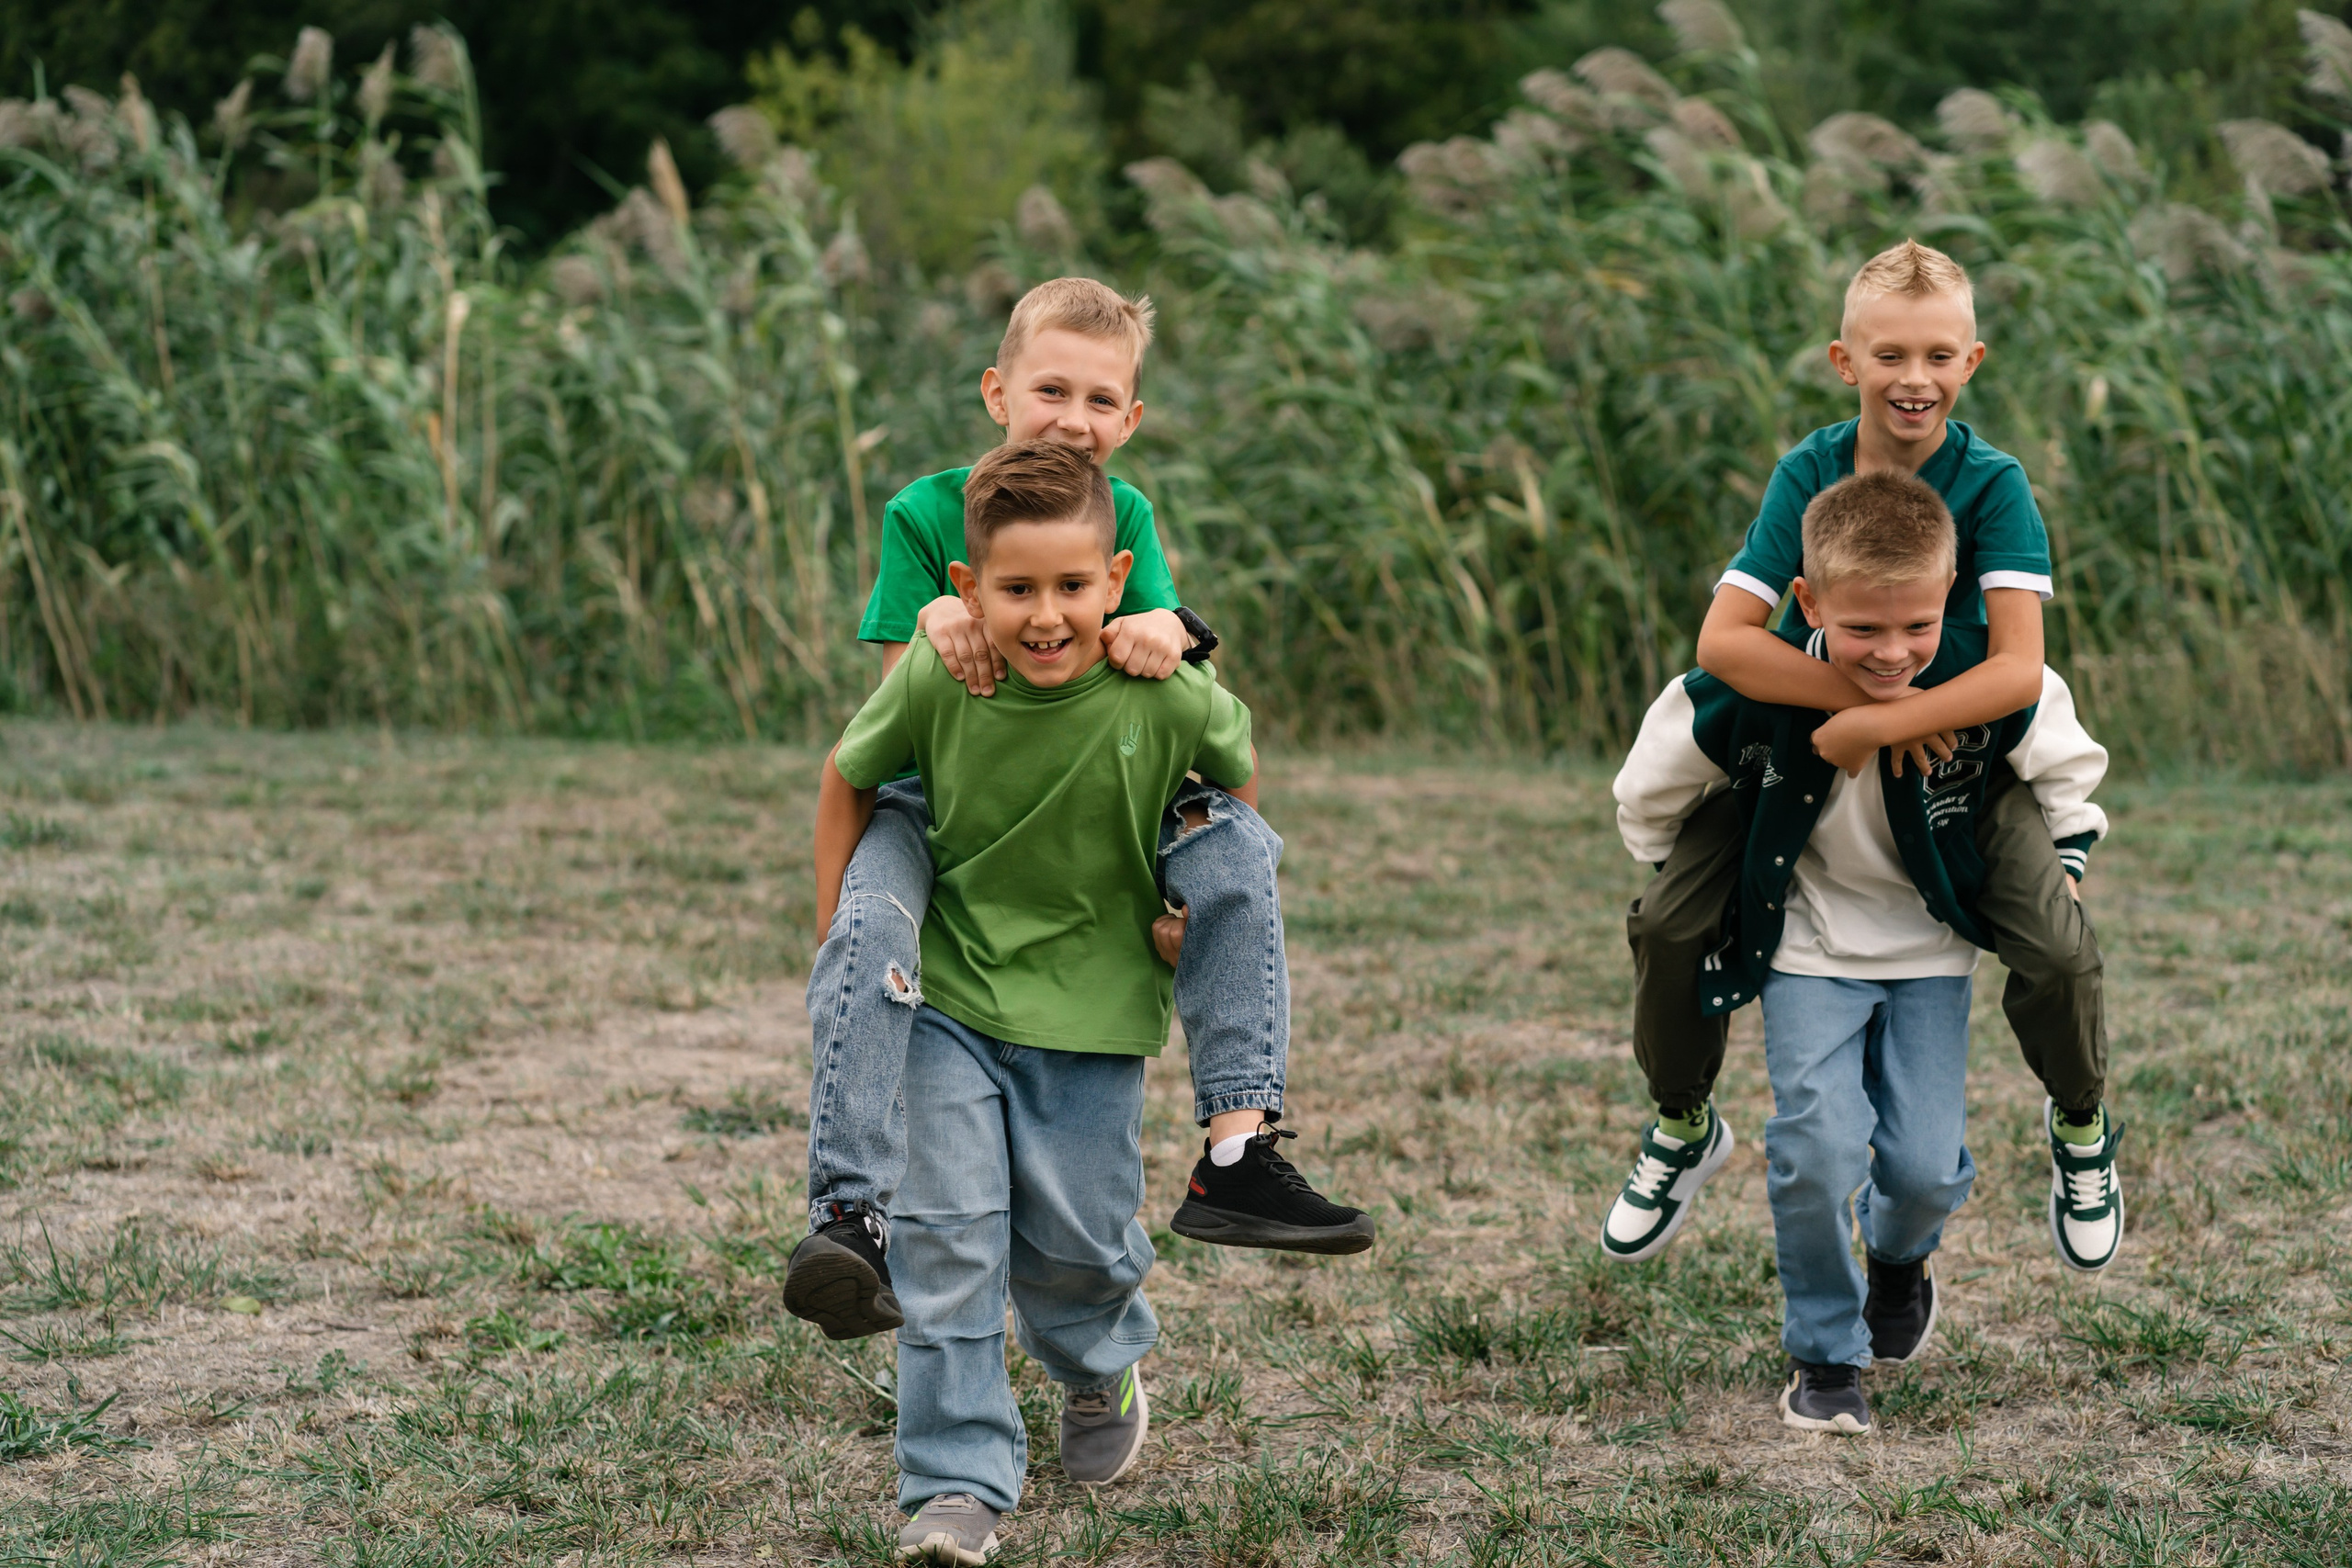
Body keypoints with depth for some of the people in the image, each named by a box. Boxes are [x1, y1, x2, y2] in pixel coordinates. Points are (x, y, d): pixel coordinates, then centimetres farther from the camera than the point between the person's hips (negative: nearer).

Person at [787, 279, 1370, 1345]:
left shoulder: (1123, 515, 3)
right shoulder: (926, 514, -5)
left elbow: (1195, 690, -5)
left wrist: (1170, 637, -30)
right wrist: (934, 622, -30)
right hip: (939, 798, -3)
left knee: (1235, 843, -22)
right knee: (869, 926, -35)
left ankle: (1236, 1152, -23)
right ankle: (852, 1215, -38)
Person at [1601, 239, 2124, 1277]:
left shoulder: (1993, 484, -19)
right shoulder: (1809, 474, -15)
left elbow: (2017, 669, -28)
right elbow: (1723, 641, -24)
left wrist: (1877, 725, -35)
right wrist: (1864, 698, -31)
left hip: (1961, 755, -2)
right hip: (1804, 742, 2)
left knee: (2059, 952, -21)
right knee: (1666, 923, -13)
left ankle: (2081, 1130, 13)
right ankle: (1682, 1129, 16)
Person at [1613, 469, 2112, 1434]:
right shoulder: (1745, 698, -27)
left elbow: (2068, 769, 1)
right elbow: (1650, 792, -4)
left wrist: (2060, 876, 5)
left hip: (1932, 947, 1)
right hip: (1808, 946, -1)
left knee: (1925, 1164, -5)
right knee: (1816, 1149, -17)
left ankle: (1900, 1256, 34)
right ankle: (1824, 1354, 7)